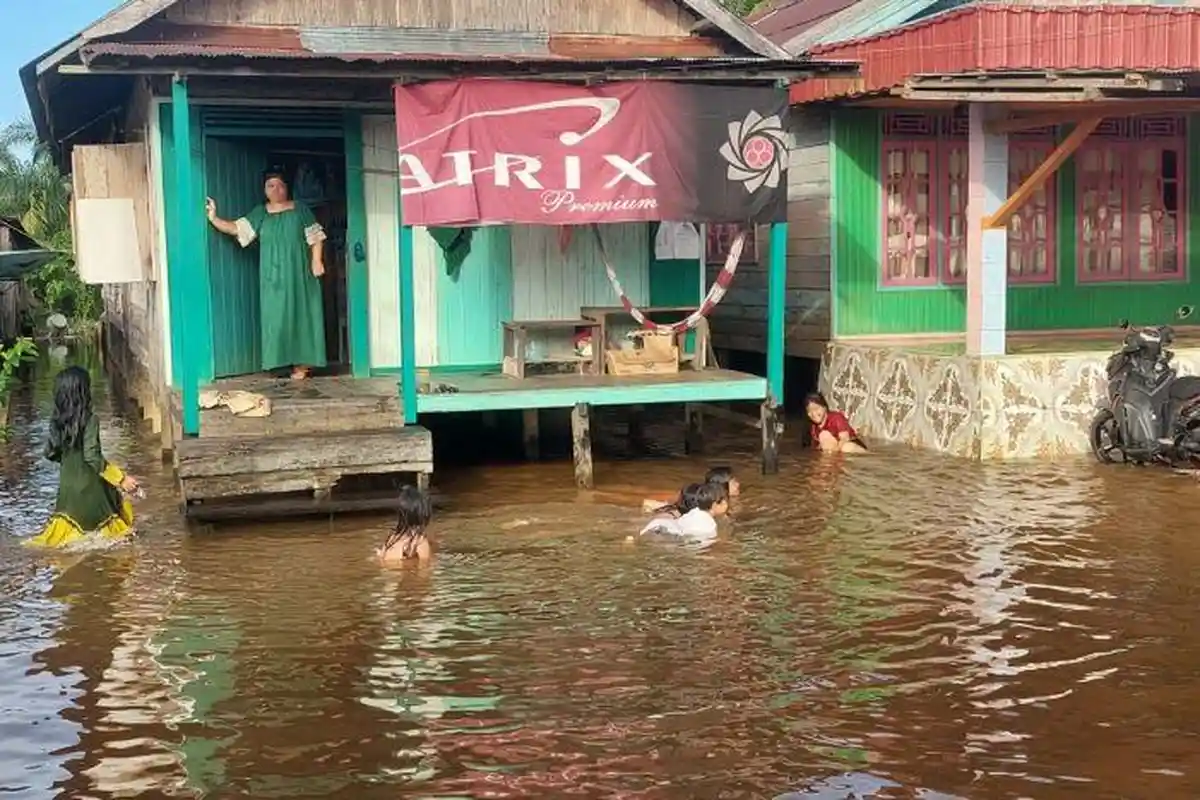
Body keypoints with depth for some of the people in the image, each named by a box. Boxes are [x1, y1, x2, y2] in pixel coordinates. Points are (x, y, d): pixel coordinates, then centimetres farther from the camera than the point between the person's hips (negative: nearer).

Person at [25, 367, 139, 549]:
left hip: (68, 482, 6)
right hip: (90, 484, -6)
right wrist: (121, 478, -22)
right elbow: (92, 457, -25)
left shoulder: (57, 420, -1)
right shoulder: (89, 419, -20)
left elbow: (50, 453, 7)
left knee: (71, 520, 21)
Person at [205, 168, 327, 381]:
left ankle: (303, 362, 3)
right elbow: (237, 228, -2)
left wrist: (317, 261, -11)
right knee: (278, 316, -1)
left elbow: (315, 237, 1)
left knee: (301, 313, -2)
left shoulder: (300, 210, 3)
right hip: (274, 276, 2)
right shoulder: (260, 213, 7)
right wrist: (214, 219, -16)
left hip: (299, 274, -2)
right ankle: (296, 362, 4)